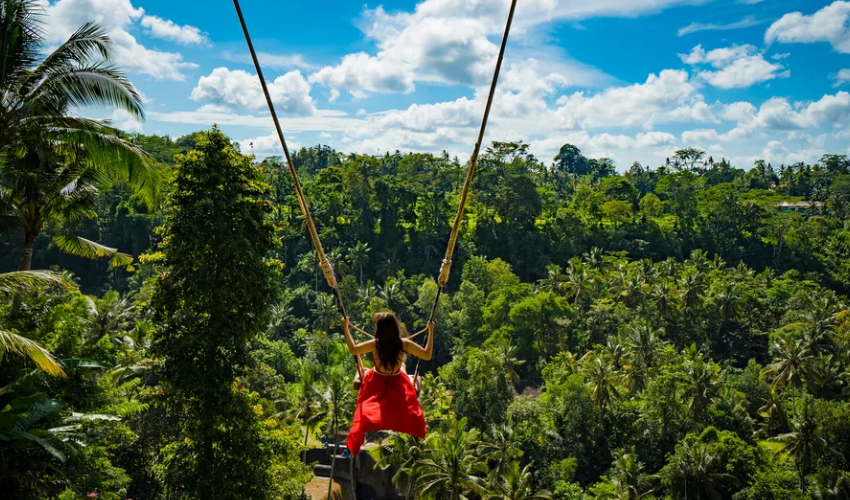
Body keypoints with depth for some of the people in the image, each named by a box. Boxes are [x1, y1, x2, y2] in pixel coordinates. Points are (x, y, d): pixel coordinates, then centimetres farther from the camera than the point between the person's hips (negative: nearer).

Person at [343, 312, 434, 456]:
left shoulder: (374, 344, -24)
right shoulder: (404, 344, -25)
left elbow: (352, 349, -6)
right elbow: (427, 355, -14)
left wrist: (346, 328, 2)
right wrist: (431, 332, -10)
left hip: (376, 384, 0)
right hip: (397, 385, 0)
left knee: (366, 414, 17)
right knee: (409, 410, 21)